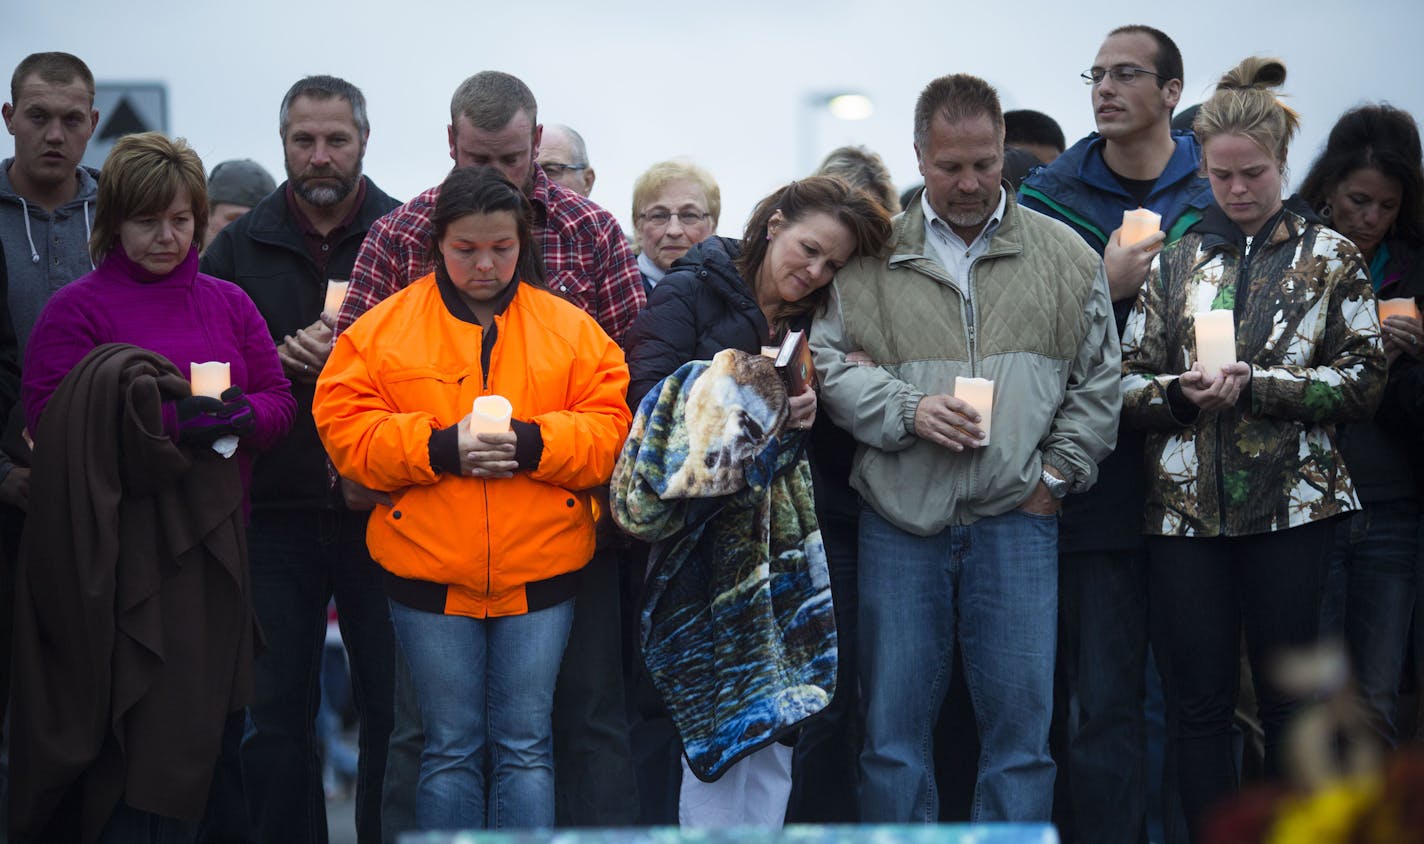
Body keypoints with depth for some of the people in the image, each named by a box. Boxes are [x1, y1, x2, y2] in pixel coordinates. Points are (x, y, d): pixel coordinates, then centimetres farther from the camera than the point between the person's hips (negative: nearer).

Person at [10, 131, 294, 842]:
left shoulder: (227, 303, 14)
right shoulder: (76, 309, 0)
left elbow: (279, 402, 12)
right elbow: (50, 423, -10)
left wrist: (240, 414, -11)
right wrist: (164, 420, -19)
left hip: (209, 543, 4)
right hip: (117, 549, -4)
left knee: (192, 731, 5)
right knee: (131, 731, -8)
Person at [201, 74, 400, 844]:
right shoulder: (239, 247, 9)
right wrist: (282, 361, -11)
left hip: (380, 510, -2)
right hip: (276, 508, 2)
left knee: (392, 706, 3)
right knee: (275, 714, 5)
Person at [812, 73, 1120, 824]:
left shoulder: (1065, 256, 8)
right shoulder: (871, 257, 6)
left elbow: (1097, 381, 10)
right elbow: (829, 363, 3)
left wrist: (1057, 472, 1)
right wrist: (907, 409, -11)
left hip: (1017, 519, 0)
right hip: (900, 517, 0)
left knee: (1019, 722, 1)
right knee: (894, 725, 4)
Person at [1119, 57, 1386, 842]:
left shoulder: (1331, 256, 6)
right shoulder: (1174, 261, 11)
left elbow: (1362, 380, -2)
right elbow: (1126, 384, 8)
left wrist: (1252, 384, -14)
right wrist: (1183, 391, -14)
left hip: (1292, 504, -2)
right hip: (1186, 506, 2)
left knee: (1289, 702, 3)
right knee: (1197, 703, 2)